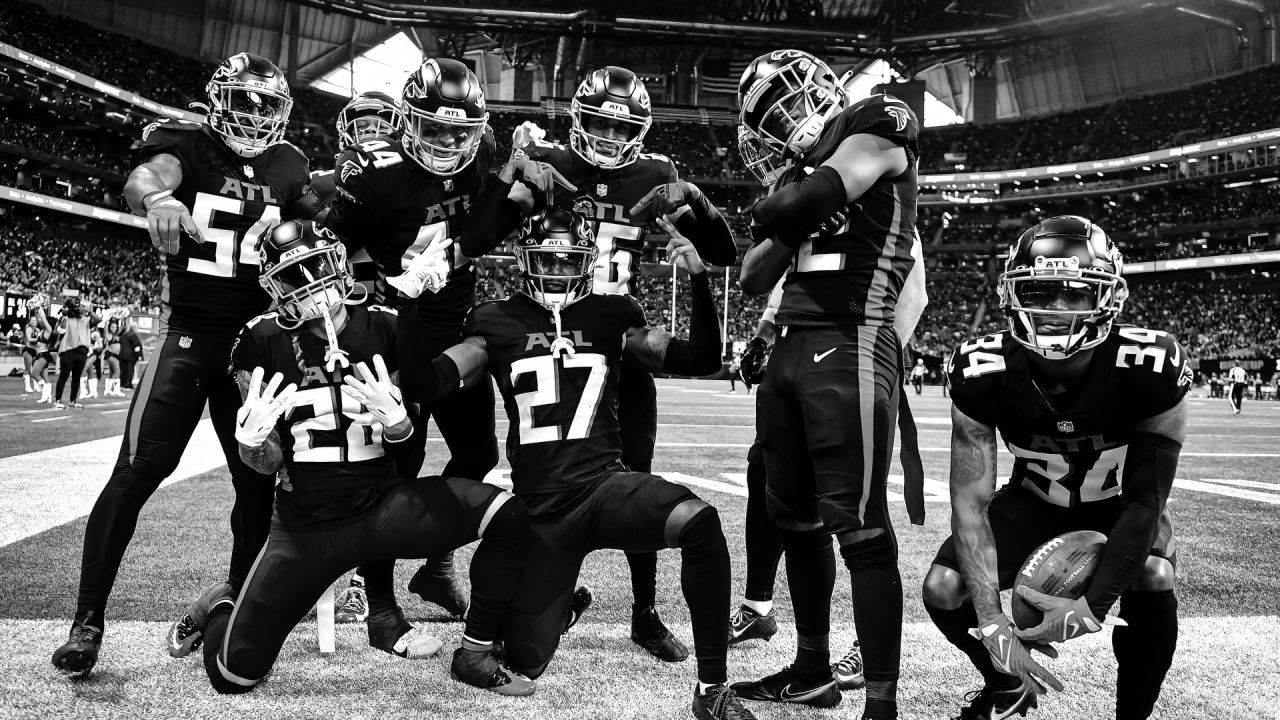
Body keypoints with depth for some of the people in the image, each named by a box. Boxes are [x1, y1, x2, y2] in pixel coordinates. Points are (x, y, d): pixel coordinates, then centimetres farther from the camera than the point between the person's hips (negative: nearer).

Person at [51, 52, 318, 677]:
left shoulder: (287, 166, 8)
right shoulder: (186, 144, -5)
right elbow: (141, 179, -28)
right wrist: (158, 198, -50)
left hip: (255, 337, 4)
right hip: (187, 330, -4)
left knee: (259, 477, 6)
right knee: (136, 472, -10)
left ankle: (238, 597, 23)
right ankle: (88, 618, -2)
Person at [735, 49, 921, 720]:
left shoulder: (876, 129, 0)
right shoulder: (806, 166, 22)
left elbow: (804, 204, -15)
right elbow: (752, 279, 18)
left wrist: (768, 210, 6)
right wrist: (782, 230, 0)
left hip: (849, 346, -8)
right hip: (790, 346, 9)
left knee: (858, 525, -10)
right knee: (795, 517, 13)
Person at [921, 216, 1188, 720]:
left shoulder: (1151, 369, -33)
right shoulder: (981, 373, -29)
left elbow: (1146, 499, -25)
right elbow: (970, 501, -25)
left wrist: (1093, 604, -32)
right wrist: (991, 622, -33)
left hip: (1120, 504, -1)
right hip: (1034, 499, 2)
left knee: (1152, 580, -32)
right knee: (943, 590, -15)